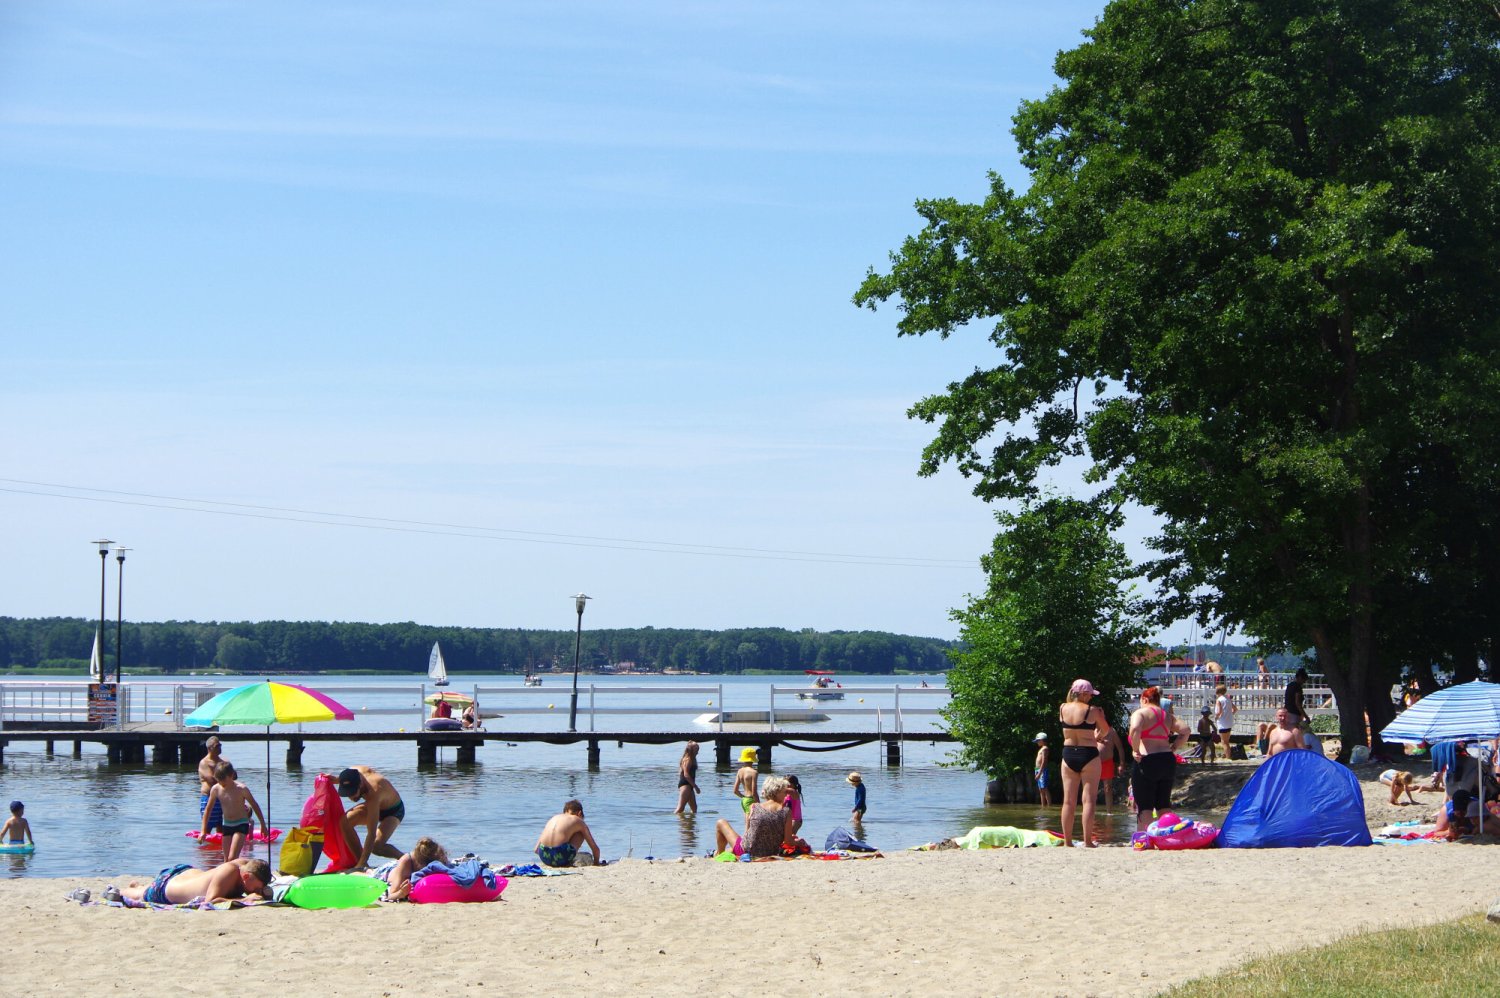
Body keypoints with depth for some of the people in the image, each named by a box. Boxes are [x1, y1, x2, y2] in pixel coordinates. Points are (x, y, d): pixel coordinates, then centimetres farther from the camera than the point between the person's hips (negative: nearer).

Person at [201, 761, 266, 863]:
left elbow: (255, 806, -2)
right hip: (226, 825, 5)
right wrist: (203, 831, 5)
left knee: (232, 858, -18)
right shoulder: (216, 789, -4)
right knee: (227, 860, 5)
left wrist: (263, 825, 3)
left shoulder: (241, 789, -15)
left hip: (241, 825, -5)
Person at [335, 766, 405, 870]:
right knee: (345, 821, -21)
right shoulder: (353, 772, -26)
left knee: (376, 846, -28)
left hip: (394, 810, -7)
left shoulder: (373, 792, -44)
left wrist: (361, 864, -44)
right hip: (374, 806, 7)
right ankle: (359, 859, -8)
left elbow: (371, 834, -43)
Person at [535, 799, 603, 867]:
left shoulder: (553, 818, 25)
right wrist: (596, 863, 39)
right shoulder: (578, 821, 15)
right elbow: (595, 848, 21)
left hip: (544, 857, 4)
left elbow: (536, 849, 23)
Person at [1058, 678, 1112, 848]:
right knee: (1088, 799, -1)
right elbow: (1106, 729, 3)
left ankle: (1067, 841, 7)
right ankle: (1088, 841, -5)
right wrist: (1101, 714, 25)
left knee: (1068, 800, 6)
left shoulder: (1063, 709, 2)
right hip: (1088, 755, -4)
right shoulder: (1092, 710, -10)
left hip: (1068, 755, 4)